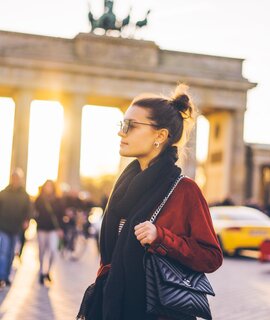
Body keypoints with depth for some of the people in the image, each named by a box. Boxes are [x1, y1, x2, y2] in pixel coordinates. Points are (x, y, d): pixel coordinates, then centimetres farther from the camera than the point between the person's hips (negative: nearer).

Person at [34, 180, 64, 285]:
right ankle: (41, 272, 21)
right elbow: (34, 212, 7)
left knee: (53, 250, -12)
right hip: (42, 228, 1)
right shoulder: (39, 200, 4)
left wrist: (60, 228, -4)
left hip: (53, 229, -1)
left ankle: (47, 271, 8)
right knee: (42, 251, 8)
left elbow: (61, 215, 2)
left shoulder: (57, 201, 3)